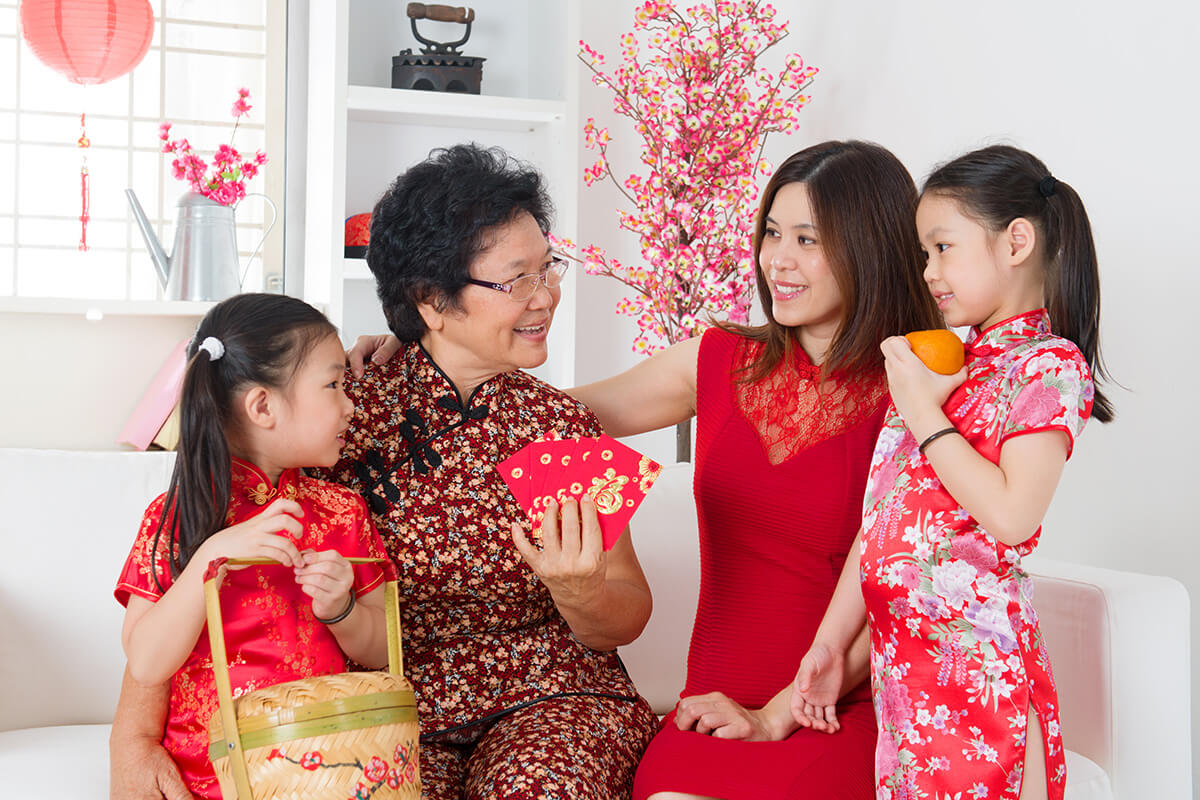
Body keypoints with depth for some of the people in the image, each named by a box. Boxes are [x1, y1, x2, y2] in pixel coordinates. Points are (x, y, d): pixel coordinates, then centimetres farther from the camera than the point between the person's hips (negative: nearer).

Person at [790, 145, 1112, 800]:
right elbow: (880, 517, 15)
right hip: (899, 650, 7)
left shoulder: (1051, 365, -6)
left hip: (975, 652, -7)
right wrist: (830, 641, 14)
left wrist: (923, 413, -12)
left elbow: (1012, 516, -21)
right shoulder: (943, 365, 16)